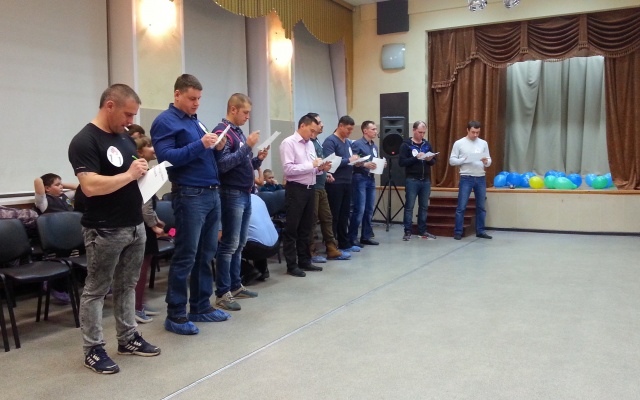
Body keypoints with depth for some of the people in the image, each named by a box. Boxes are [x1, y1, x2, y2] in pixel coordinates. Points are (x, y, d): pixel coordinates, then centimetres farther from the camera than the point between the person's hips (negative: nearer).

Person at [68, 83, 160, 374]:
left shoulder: (125, 137, 11)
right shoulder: (84, 141, -14)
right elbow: (90, 186, -25)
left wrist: (145, 171, 2)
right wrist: (130, 175, -18)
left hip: (135, 226, 8)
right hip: (105, 231, -8)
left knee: (127, 286, 17)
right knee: (96, 290, 5)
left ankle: (128, 338, 29)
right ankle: (93, 350, 15)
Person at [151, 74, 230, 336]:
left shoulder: (196, 121, 20)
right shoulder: (165, 122, -6)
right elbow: (166, 157, -18)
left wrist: (216, 148, 3)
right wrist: (200, 145, -22)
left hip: (212, 193, 8)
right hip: (189, 195, -8)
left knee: (206, 255, 12)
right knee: (185, 257, -4)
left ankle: (201, 307, 22)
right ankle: (175, 315, 6)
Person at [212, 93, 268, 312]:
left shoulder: (238, 132, 17)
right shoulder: (222, 131, -11)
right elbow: (223, 164, -23)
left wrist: (257, 159, 3)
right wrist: (247, 146, -20)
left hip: (245, 194, 9)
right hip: (232, 194, -9)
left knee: (239, 244, 13)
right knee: (229, 245, -7)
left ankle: (235, 286, 22)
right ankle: (222, 293, -1)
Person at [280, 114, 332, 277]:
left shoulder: (310, 144, 14)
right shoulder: (288, 143, -9)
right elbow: (288, 169, -19)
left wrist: (321, 168, -2)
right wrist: (311, 165, -19)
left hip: (310, 189, 8)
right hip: (296, 190, -8)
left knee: (305, 228, 15)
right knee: (292, 229, 2)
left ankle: (304, 261, 26)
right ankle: (292, 265, 9)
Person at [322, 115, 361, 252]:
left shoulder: (348, 142, 16)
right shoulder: (330, 141, -10)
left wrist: (356, 161, 3)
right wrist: (349, 160, -17)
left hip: (347, 182, 8)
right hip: (335, 184, -8)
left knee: (344, 215, 14)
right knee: (334, 216, -3)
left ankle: (345, 244, 22)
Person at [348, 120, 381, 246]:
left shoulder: (375, 146, 18)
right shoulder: (357, 144, -6)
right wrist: (365, 164, -23)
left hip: (371, 179, 8)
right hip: (360, 178, -7)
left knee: (369, 210, 8)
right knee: (359, 210, -9)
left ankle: (366, 237, 16)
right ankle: (352, 238, -1)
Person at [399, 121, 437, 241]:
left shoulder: (427, 144, 11)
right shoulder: (406, 145, -3)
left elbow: (434, 161, 13)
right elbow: (401, 162, -11)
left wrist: (430, 160, -10)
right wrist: (416, 158, -21)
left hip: (426, 180, 5)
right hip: (412, 180, -5)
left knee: (424, 206, 10)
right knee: (409, 206, -1)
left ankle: (422, 230, 19)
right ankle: (407, 231, 4)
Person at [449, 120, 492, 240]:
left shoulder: (483, 143, 9)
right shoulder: (459, 143, -1)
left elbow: (489, 161, 10)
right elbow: (452, 160, -3)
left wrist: (486, 161, -13)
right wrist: (464, 160, -18)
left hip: (481, 178, 4)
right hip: (466, 178, -4)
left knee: (481, 207, 9)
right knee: (461, 207, -3)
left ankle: (480, 231, 19)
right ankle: (458, 232, 5)